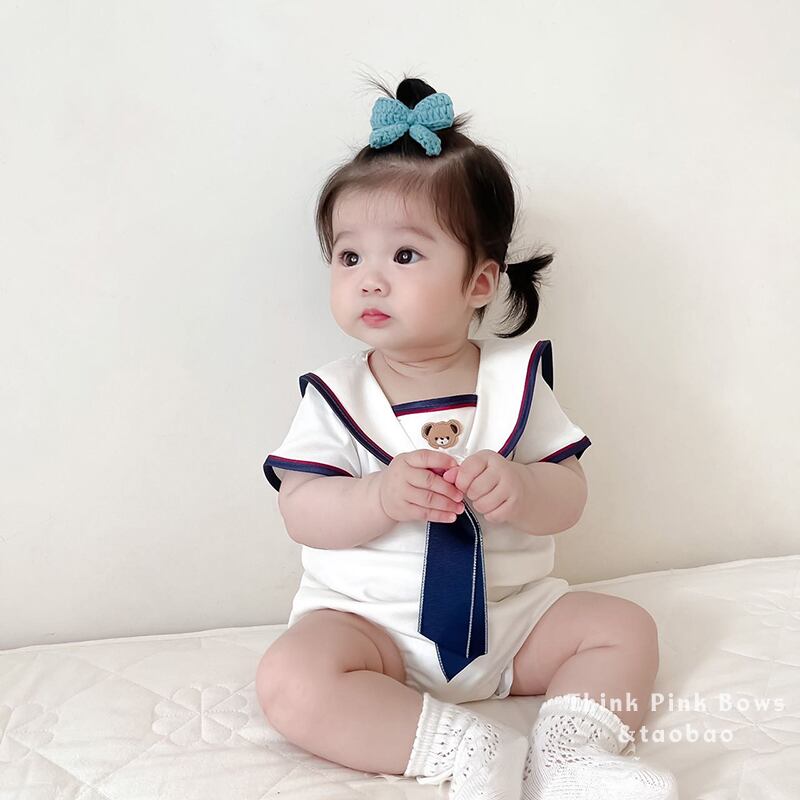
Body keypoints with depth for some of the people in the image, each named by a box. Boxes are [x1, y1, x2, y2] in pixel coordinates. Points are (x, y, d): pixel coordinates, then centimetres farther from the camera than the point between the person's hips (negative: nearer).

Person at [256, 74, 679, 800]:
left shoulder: (515, 375, -3)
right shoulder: (336, 394, -5)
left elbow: (570, 496, -5)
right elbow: (300, 512, -12)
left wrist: (520, 488, -28)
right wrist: (381, 497, -31)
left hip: (510, 611, 2)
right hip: (371, 622, -2)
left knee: (626, 628, -8)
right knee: (290, 681, -28)